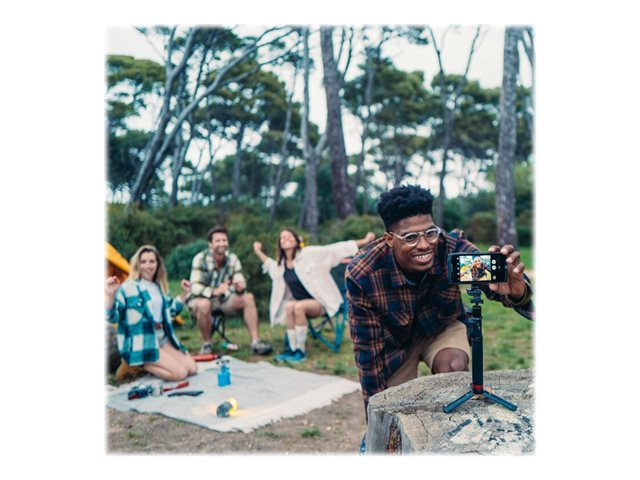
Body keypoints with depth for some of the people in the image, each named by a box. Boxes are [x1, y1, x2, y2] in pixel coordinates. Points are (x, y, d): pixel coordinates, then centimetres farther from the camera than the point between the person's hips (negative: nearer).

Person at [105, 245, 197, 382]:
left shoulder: (160, 287, 10)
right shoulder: (128, 287, -13)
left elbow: (169, 312, 22)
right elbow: (112, 317, -17)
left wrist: (184, 294, 14)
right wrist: (110, 296, -34)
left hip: (162, 338, 7)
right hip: (141, 344, -7)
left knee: (192, 369, -3)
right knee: (180, 373, -19)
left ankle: (153, 363, 9)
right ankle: (141, 365, 0)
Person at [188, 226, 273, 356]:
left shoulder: (232, 258, -6)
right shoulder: (200, 259, -19)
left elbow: (240, 285, -8)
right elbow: (195, 287, -27)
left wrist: (240, 288, -33)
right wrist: (215, 291, -44)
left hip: (223, 299, 5)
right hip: (201, 299, -4)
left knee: (248, 298, -17)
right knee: (204, 304, -38)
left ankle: (255, 342, -17)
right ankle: (206, 344, -16)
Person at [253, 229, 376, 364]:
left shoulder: (308, 253, -11)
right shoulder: (281, 265, 6)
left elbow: (335, 249, -13)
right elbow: (270, 265, 32)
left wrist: (364, 241, -16)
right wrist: (259, 252, 22)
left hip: (320, 302, -4)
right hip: (300, 303, 4)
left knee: (298, 306, -33)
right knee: (289, 306, -28)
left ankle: (301, 350, -23)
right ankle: (293, 348, -20)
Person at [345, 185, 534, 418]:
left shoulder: (453, 246, -31)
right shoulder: (361, 275, -33)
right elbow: (367, 347, -24)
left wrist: (516, 291, -67)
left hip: (444, 327, 1)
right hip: (395, 339, 0)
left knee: (453, 367, -28)